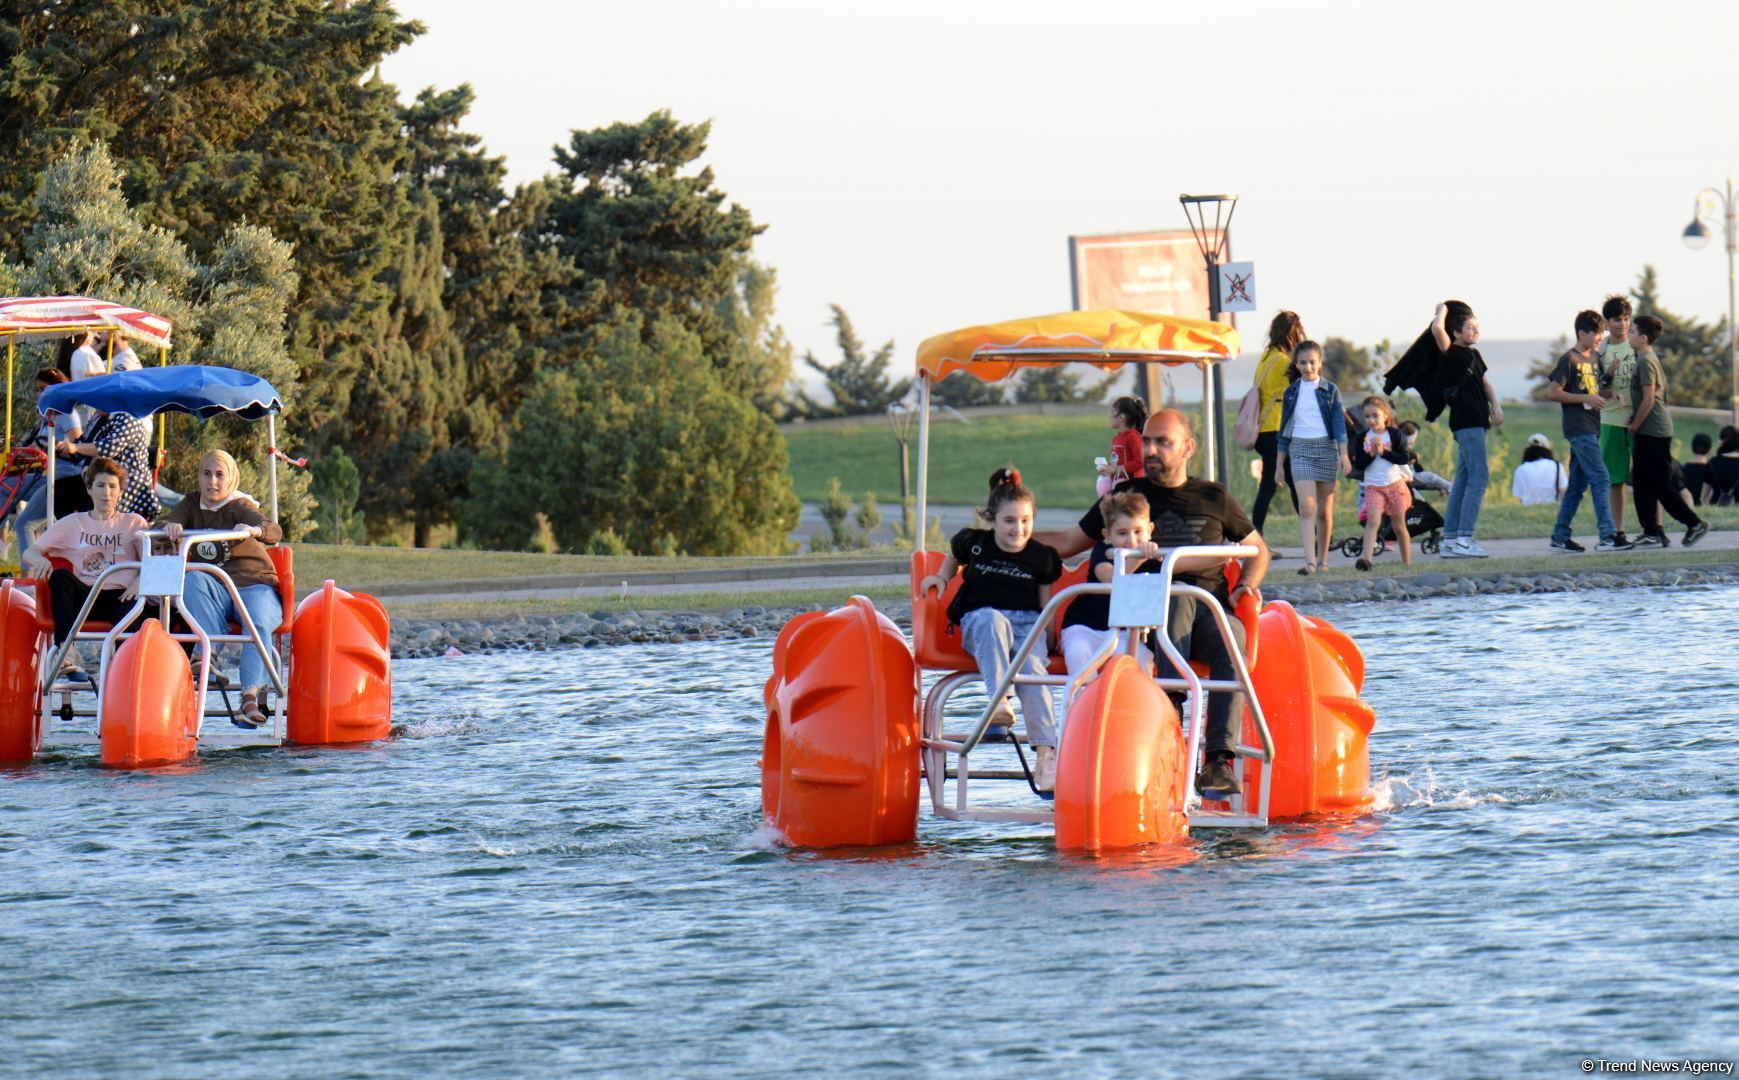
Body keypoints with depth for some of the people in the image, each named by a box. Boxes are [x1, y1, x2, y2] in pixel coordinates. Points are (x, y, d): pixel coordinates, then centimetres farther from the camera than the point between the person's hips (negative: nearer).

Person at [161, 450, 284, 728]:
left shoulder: (240, 506, -2)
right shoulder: (191, 506, 12)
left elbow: (275, 532, -19)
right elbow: (162, 531, -2)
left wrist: (253, 530, -43)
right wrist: (170, 528, -28)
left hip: (255, 585, -3)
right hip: (214, 591, 3)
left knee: (259, 624, -33)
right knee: (192, 580, -31)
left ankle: (250, 698, -45)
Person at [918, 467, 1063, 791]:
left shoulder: (1042, 556, 6)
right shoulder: (973, 543, 5)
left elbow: (1046, 605, 14)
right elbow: (953, 559, 28)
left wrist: (1047, 637, 1)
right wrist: (941, 577, 10)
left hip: (1027, 624, 0)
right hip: (979, 623, 0)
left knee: (1032, 665, -32)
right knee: (992, 618, -39)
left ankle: (1045, 755, -37)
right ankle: (998, 700, -51)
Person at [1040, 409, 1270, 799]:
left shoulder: (1214, 497, 21)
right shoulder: (1128, 496, 21)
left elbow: (1257, 548, 30)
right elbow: (1069, 541, 24)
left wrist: (1247, 585, 10)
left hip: (1211, 610, 1)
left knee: (1233, 642, -35)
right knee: (1180, 597, -39)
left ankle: (1219, 761, -43)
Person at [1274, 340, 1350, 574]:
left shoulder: (1330, 390, 5)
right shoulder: (1291, 393, 9)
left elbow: (1339, 423, -1)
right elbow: (1284, 430, 13)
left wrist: (1344, 454, -13)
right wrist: (1279, 464, 13)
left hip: (1326, 449, 0)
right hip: (1300, 450, 0)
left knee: (1324, 510, 5)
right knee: (1306, 506, -14)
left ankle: (1322, 559, 18)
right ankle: (1310, 561, -22)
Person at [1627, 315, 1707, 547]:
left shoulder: (1646, 362, -15)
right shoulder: (1650, 359, 14)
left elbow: (1648, 400, -19)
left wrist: (1634, 426, -11)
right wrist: (1634, 420, 15)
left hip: (1653, 432, -10)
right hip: (1649, 433, 10)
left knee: (1660, 485, -6)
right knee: (1642, 484, 8)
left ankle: (1694, 523, 0)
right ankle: (1652, 533, 8)